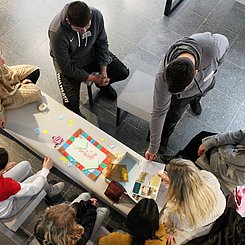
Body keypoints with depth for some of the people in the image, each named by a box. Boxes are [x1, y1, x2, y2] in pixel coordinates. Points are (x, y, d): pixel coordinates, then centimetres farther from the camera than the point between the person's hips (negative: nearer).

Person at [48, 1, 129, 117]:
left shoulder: (96, 15, -24)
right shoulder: (57, 33, -36)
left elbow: (102, 42, -8)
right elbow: (66, 67, -24)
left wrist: (103, 73, -12)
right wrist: (94, 79, -20)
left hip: (92, 54, 4)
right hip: (69, 65, -4)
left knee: (123, 73, -4)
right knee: (71, 104, -19)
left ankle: (103, 84, 27)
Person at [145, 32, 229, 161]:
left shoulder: (212, 45, -47)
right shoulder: (163, 76, -46)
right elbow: (158, 112, -33)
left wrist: (213, 68, 1)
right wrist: (153, 148, -24)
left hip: (206, 83, 3)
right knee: (172, 117, 17)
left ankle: (194, 100, 73)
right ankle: (164, 137, 51)